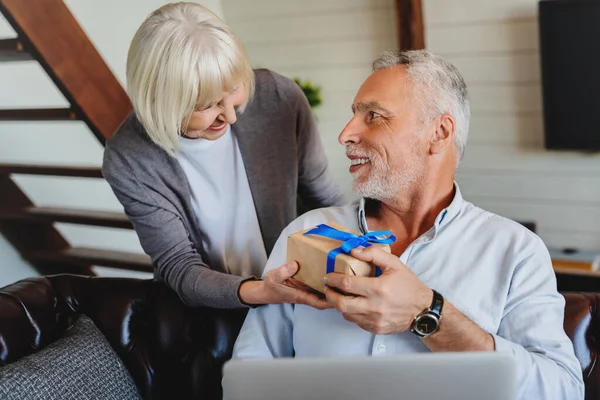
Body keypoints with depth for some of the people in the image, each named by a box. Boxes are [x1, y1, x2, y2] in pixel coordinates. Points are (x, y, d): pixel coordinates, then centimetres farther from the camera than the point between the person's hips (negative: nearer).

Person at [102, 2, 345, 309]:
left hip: (293, 291, 0)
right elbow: (179, 267, -15)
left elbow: (325, 202, 0)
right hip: (201, 312, 1)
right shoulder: (128, 161, -18)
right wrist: (257, 292, -32)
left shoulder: (280, 99, -15)